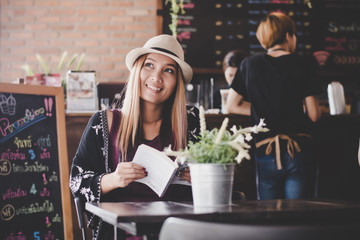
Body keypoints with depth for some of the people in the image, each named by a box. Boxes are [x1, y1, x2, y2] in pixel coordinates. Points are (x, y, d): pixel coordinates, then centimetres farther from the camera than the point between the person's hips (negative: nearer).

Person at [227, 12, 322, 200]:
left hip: (265, 152, 2)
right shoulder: (303, 66, -1)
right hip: (298, 151, -2)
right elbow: (314, 115, -3)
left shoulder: (250, 64, 5)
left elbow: (232, 106, 12)